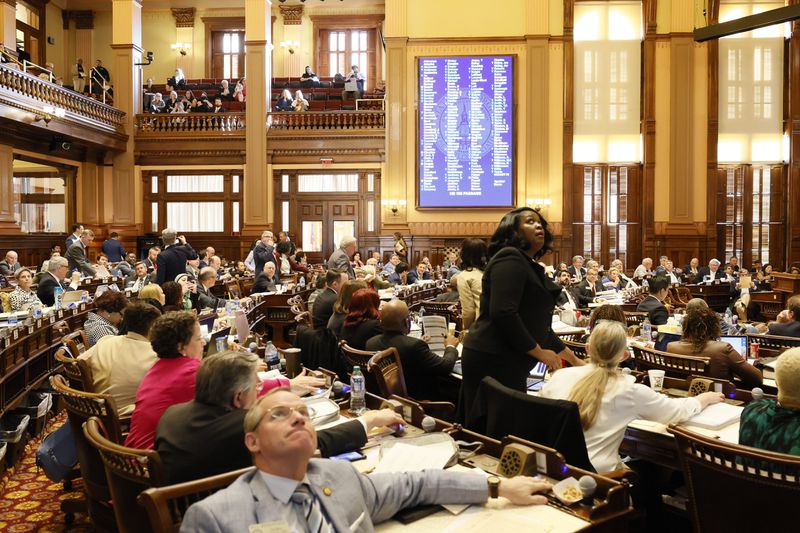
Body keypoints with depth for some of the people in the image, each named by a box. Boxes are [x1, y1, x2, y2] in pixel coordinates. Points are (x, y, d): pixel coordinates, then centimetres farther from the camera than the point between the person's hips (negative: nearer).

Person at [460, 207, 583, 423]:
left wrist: (574, 359, 26)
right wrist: (539, 352, -13)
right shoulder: (510, 259, -10)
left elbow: (538, 324, 25)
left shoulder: (531, 266, 21)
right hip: (494, 362, -10)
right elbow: (503, 313, -22)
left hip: (509, 363, 10)